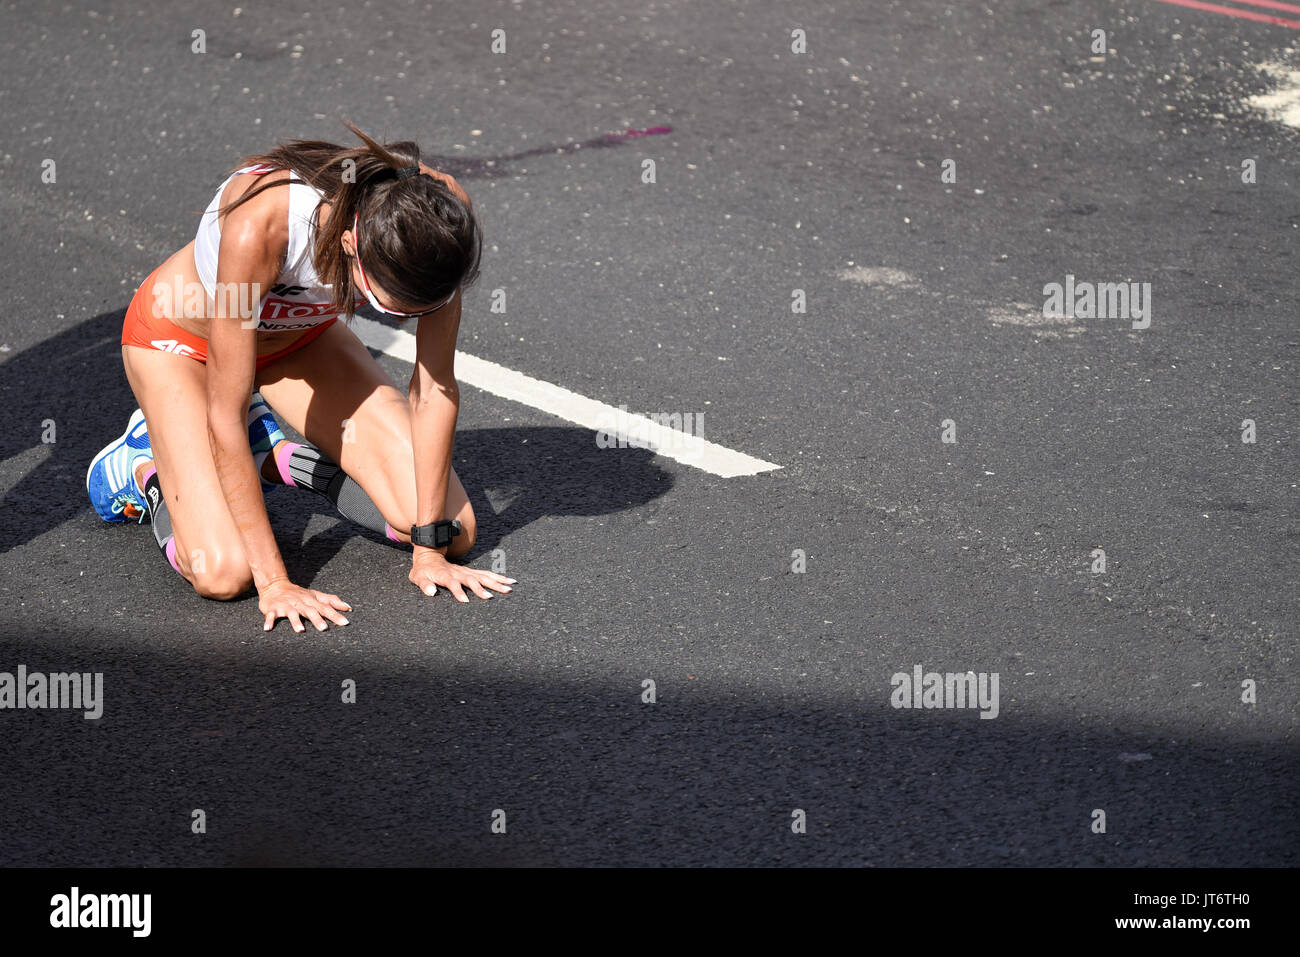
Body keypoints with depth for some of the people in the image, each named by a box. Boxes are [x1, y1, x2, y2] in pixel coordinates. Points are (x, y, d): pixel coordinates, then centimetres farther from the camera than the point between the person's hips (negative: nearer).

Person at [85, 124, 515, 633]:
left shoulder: (438, 215, -32)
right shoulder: (258, 226, -43)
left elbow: (436, 388, -20)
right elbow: (226, 416, -34)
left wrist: (431, 550, -17)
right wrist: (273, 582, -30)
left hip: (299, 335, 4)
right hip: (183, 337, -4)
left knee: (455, 531, -8)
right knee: (224, 572, -22)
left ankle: (274, 458, 13)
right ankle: (146, 466, 9)